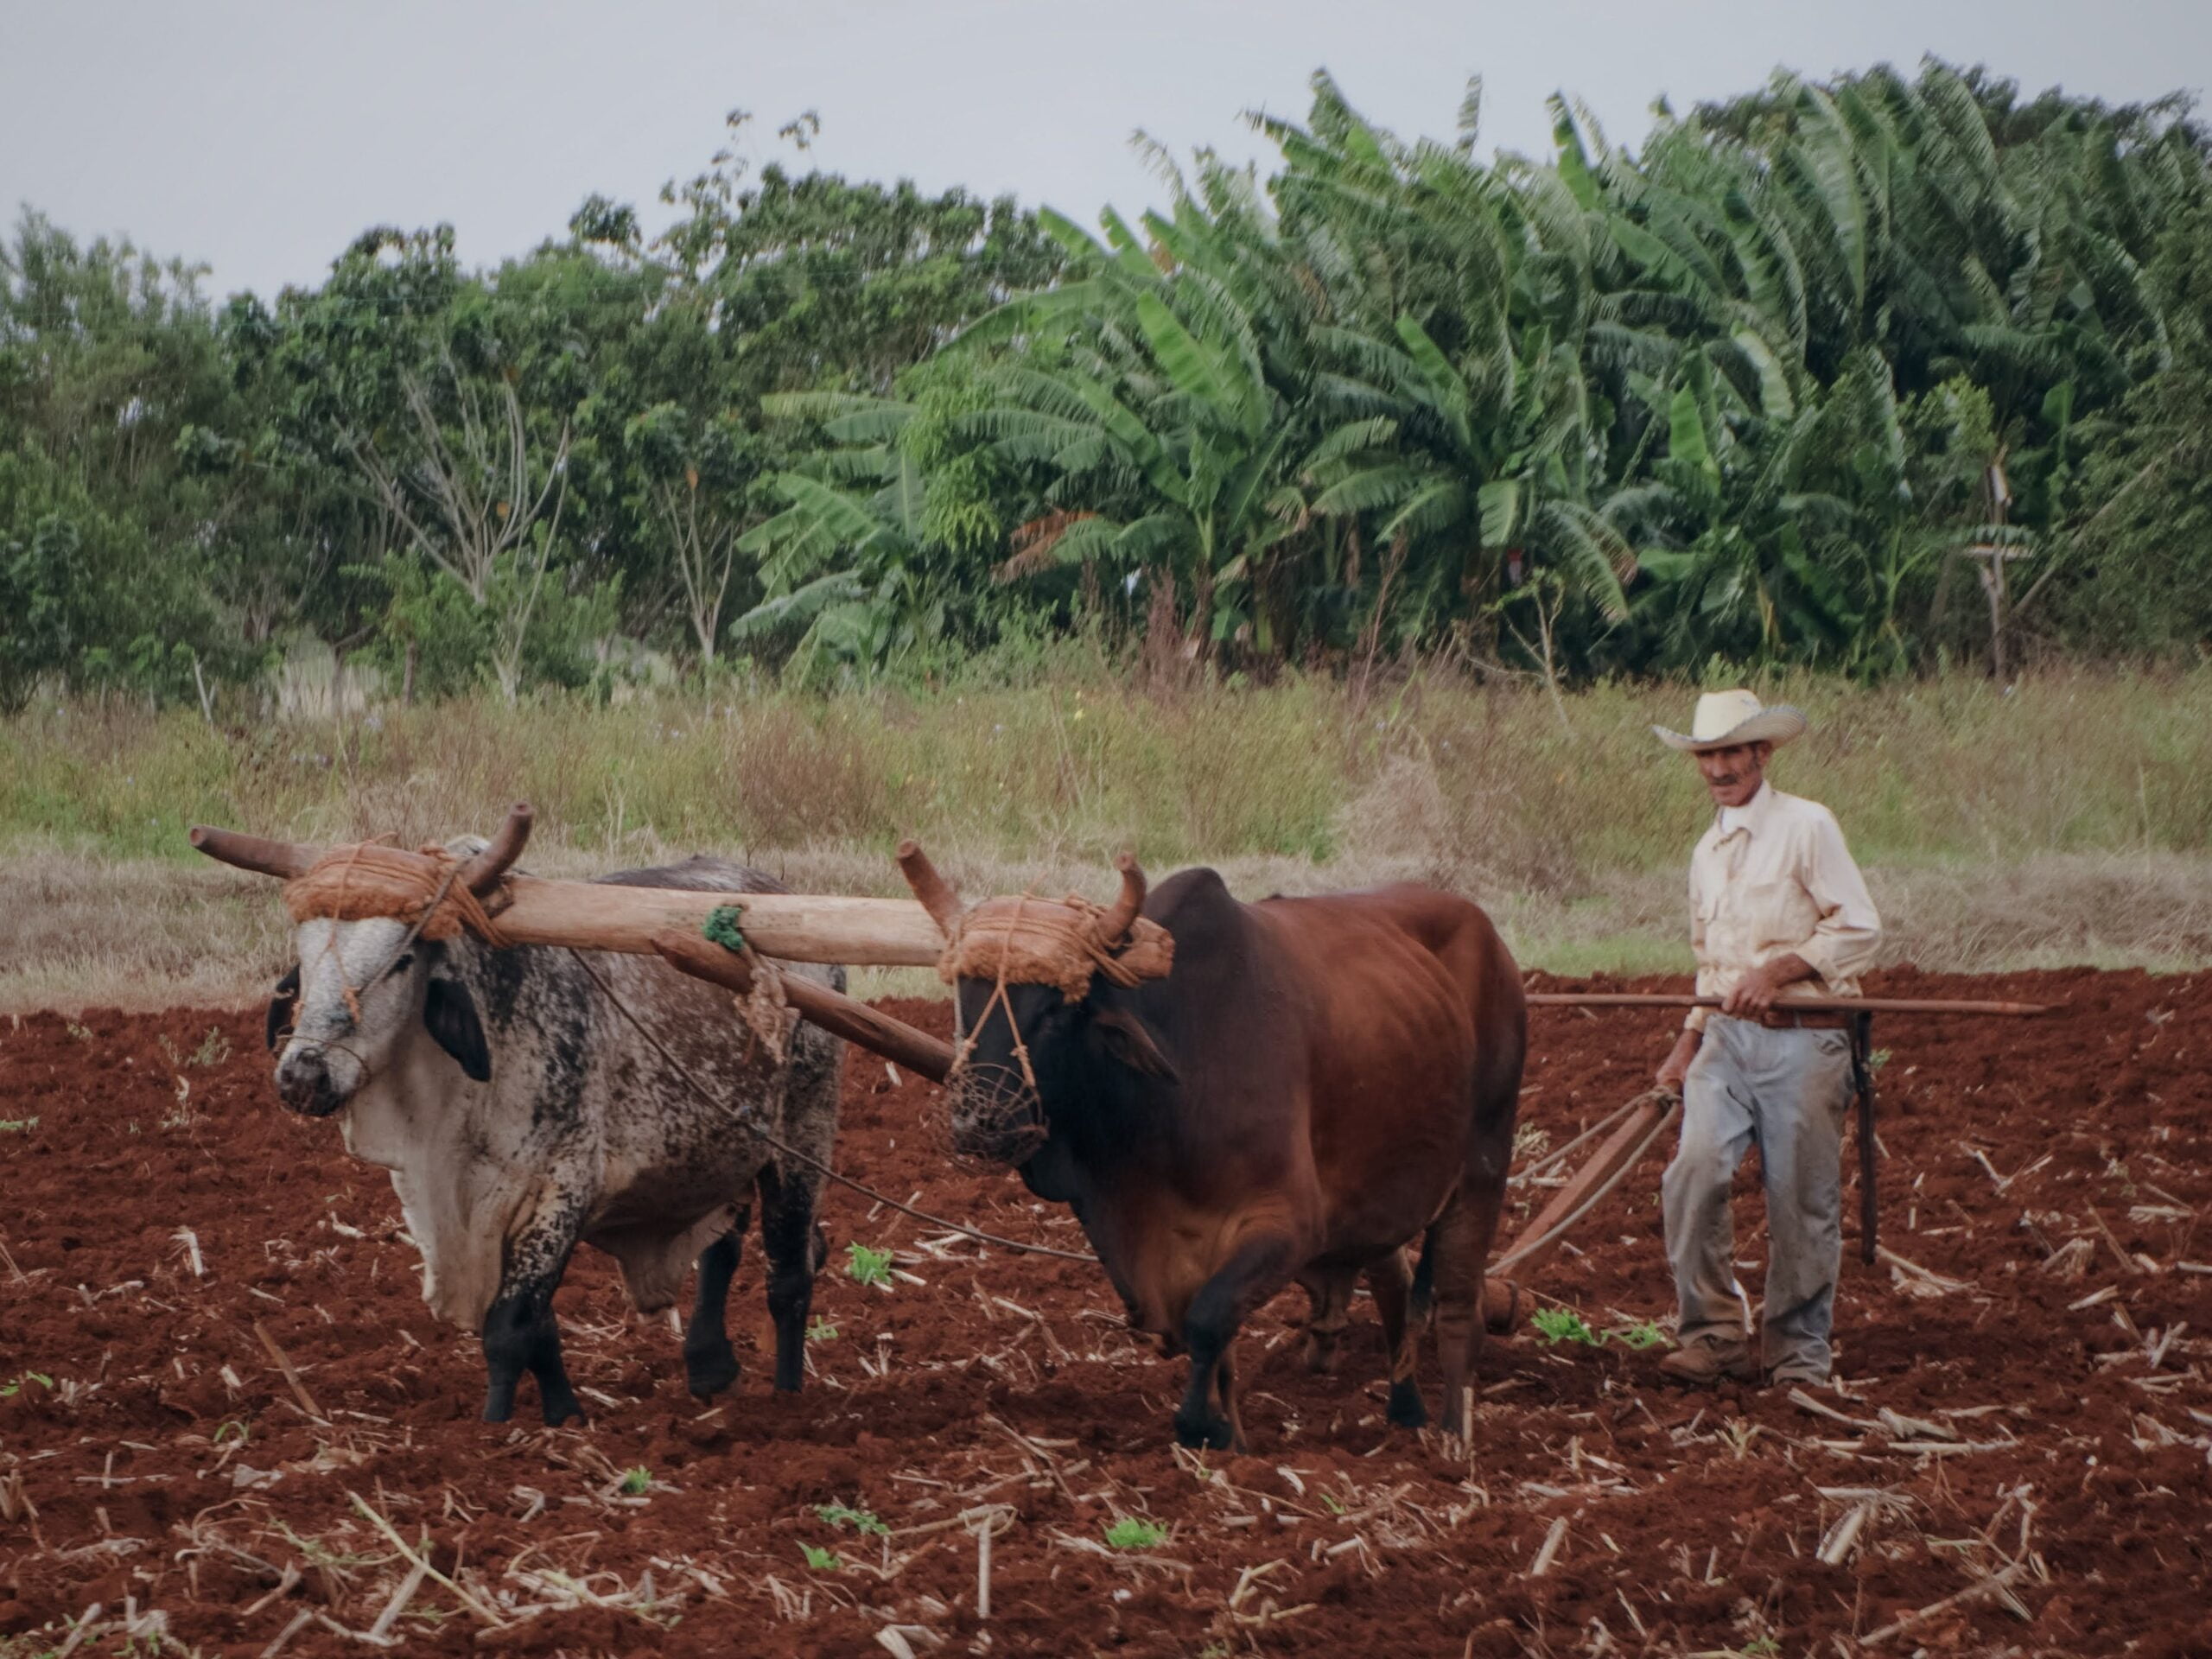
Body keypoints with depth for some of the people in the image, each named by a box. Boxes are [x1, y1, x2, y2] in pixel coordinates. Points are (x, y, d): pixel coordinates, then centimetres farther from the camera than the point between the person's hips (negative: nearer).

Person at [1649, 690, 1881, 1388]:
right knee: (1692, 1175, -13)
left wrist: (1779, 970, -17)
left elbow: (1859, 929, -8)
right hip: (1728, 1036, 5)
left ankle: (1799, 1356, 12)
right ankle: (1714, 1335, -4)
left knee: (1801, 1203, -1)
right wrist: (1688, 1042, 19)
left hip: (1803, 1037, -5)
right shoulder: (1708, 850, 18)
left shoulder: (1807, 826, -4)